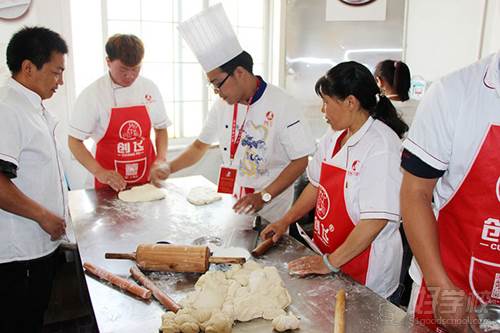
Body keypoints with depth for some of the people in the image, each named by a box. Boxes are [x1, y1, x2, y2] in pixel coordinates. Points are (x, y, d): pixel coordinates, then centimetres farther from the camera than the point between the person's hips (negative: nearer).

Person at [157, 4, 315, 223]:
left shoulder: (282, 106, -18)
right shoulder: (222, 106, 1)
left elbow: (300, 161, -15)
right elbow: (200, 146, 13)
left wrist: (264, 196, -23)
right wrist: (168, 168, 1)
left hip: (268, 213, -5)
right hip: (229, 206, 5)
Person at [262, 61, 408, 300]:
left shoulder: (382, 147, -22)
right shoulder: (334, 137, 4)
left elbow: (376, 220, -25)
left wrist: (331, 262, -20)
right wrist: (285, 222, 11)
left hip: (364, 268, -7)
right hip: (328, 255, 7)